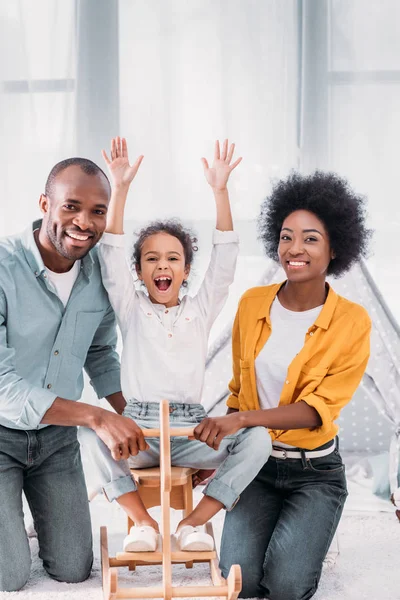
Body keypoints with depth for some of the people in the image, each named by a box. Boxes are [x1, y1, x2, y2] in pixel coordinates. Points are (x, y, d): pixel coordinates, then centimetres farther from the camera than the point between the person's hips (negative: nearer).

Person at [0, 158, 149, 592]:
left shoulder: (101, 271, -7)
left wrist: (130, 422, -2)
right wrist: (96, 417, -37)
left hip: (58, 436, 5)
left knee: (73, 570, 9)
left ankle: (39, 516, 37)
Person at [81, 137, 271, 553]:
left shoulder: (200, 311, 12)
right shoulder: (131, 309, 10)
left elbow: (224, 258, 1)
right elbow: (111, 254, -2)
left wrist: (220, 190, -9)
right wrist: (120, 189, -11)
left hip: (190, 432, 1)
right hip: (137, 432, -1)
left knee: (258, 437, -24)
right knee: (91, 431, -32)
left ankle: (194, 522, -12)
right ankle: (143, 522, -15)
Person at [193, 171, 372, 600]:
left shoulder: (352, 322, -13)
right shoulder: (252, 303, -3)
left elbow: (319, 407, -18)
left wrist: (242, 419, -31)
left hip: (315, 471, -2)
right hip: (256, 463, 2)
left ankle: (306, 536, 15)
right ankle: (270, 528, 17)